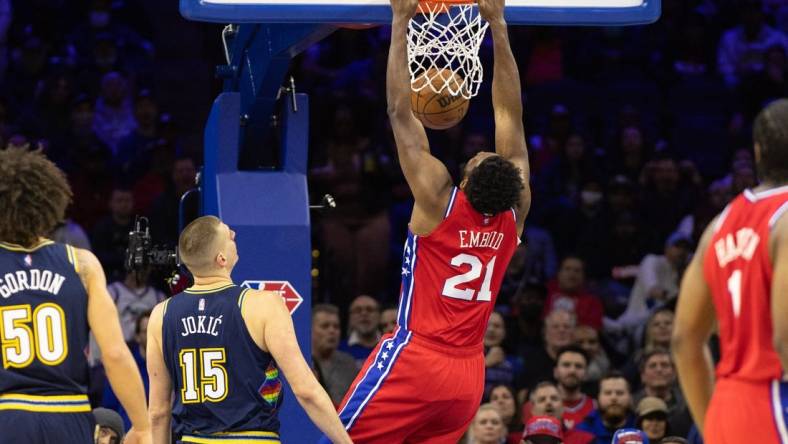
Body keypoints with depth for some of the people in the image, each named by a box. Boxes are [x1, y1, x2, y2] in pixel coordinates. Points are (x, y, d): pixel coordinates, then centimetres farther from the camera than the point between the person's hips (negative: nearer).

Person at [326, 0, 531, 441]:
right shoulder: (516, 210, -1)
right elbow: (511, 115, 6)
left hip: (416, 360, -5)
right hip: (468, 374, 5)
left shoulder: (439, 199, -11)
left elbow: (401, 113, -9)